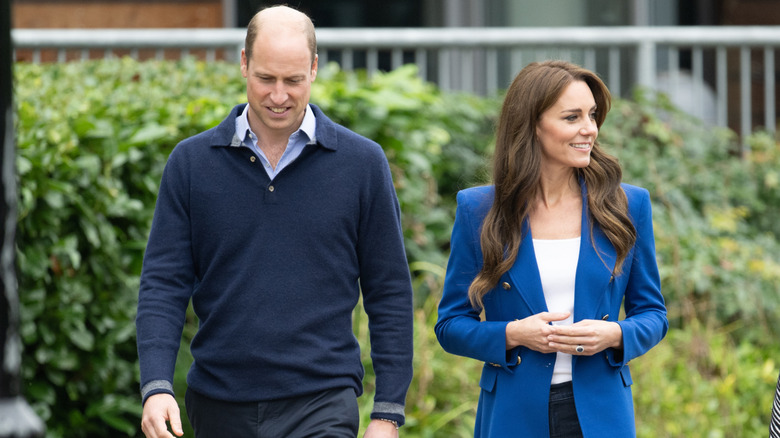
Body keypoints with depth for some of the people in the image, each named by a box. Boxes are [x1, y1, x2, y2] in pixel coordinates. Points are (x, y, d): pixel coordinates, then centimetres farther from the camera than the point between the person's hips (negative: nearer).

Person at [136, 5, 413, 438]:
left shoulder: (362, 162, 1)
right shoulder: (192, 161, 4)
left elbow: (389, 292, 4)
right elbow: (163, 284, 2)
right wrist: (156, 386, -13)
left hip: (321, 403, -2)